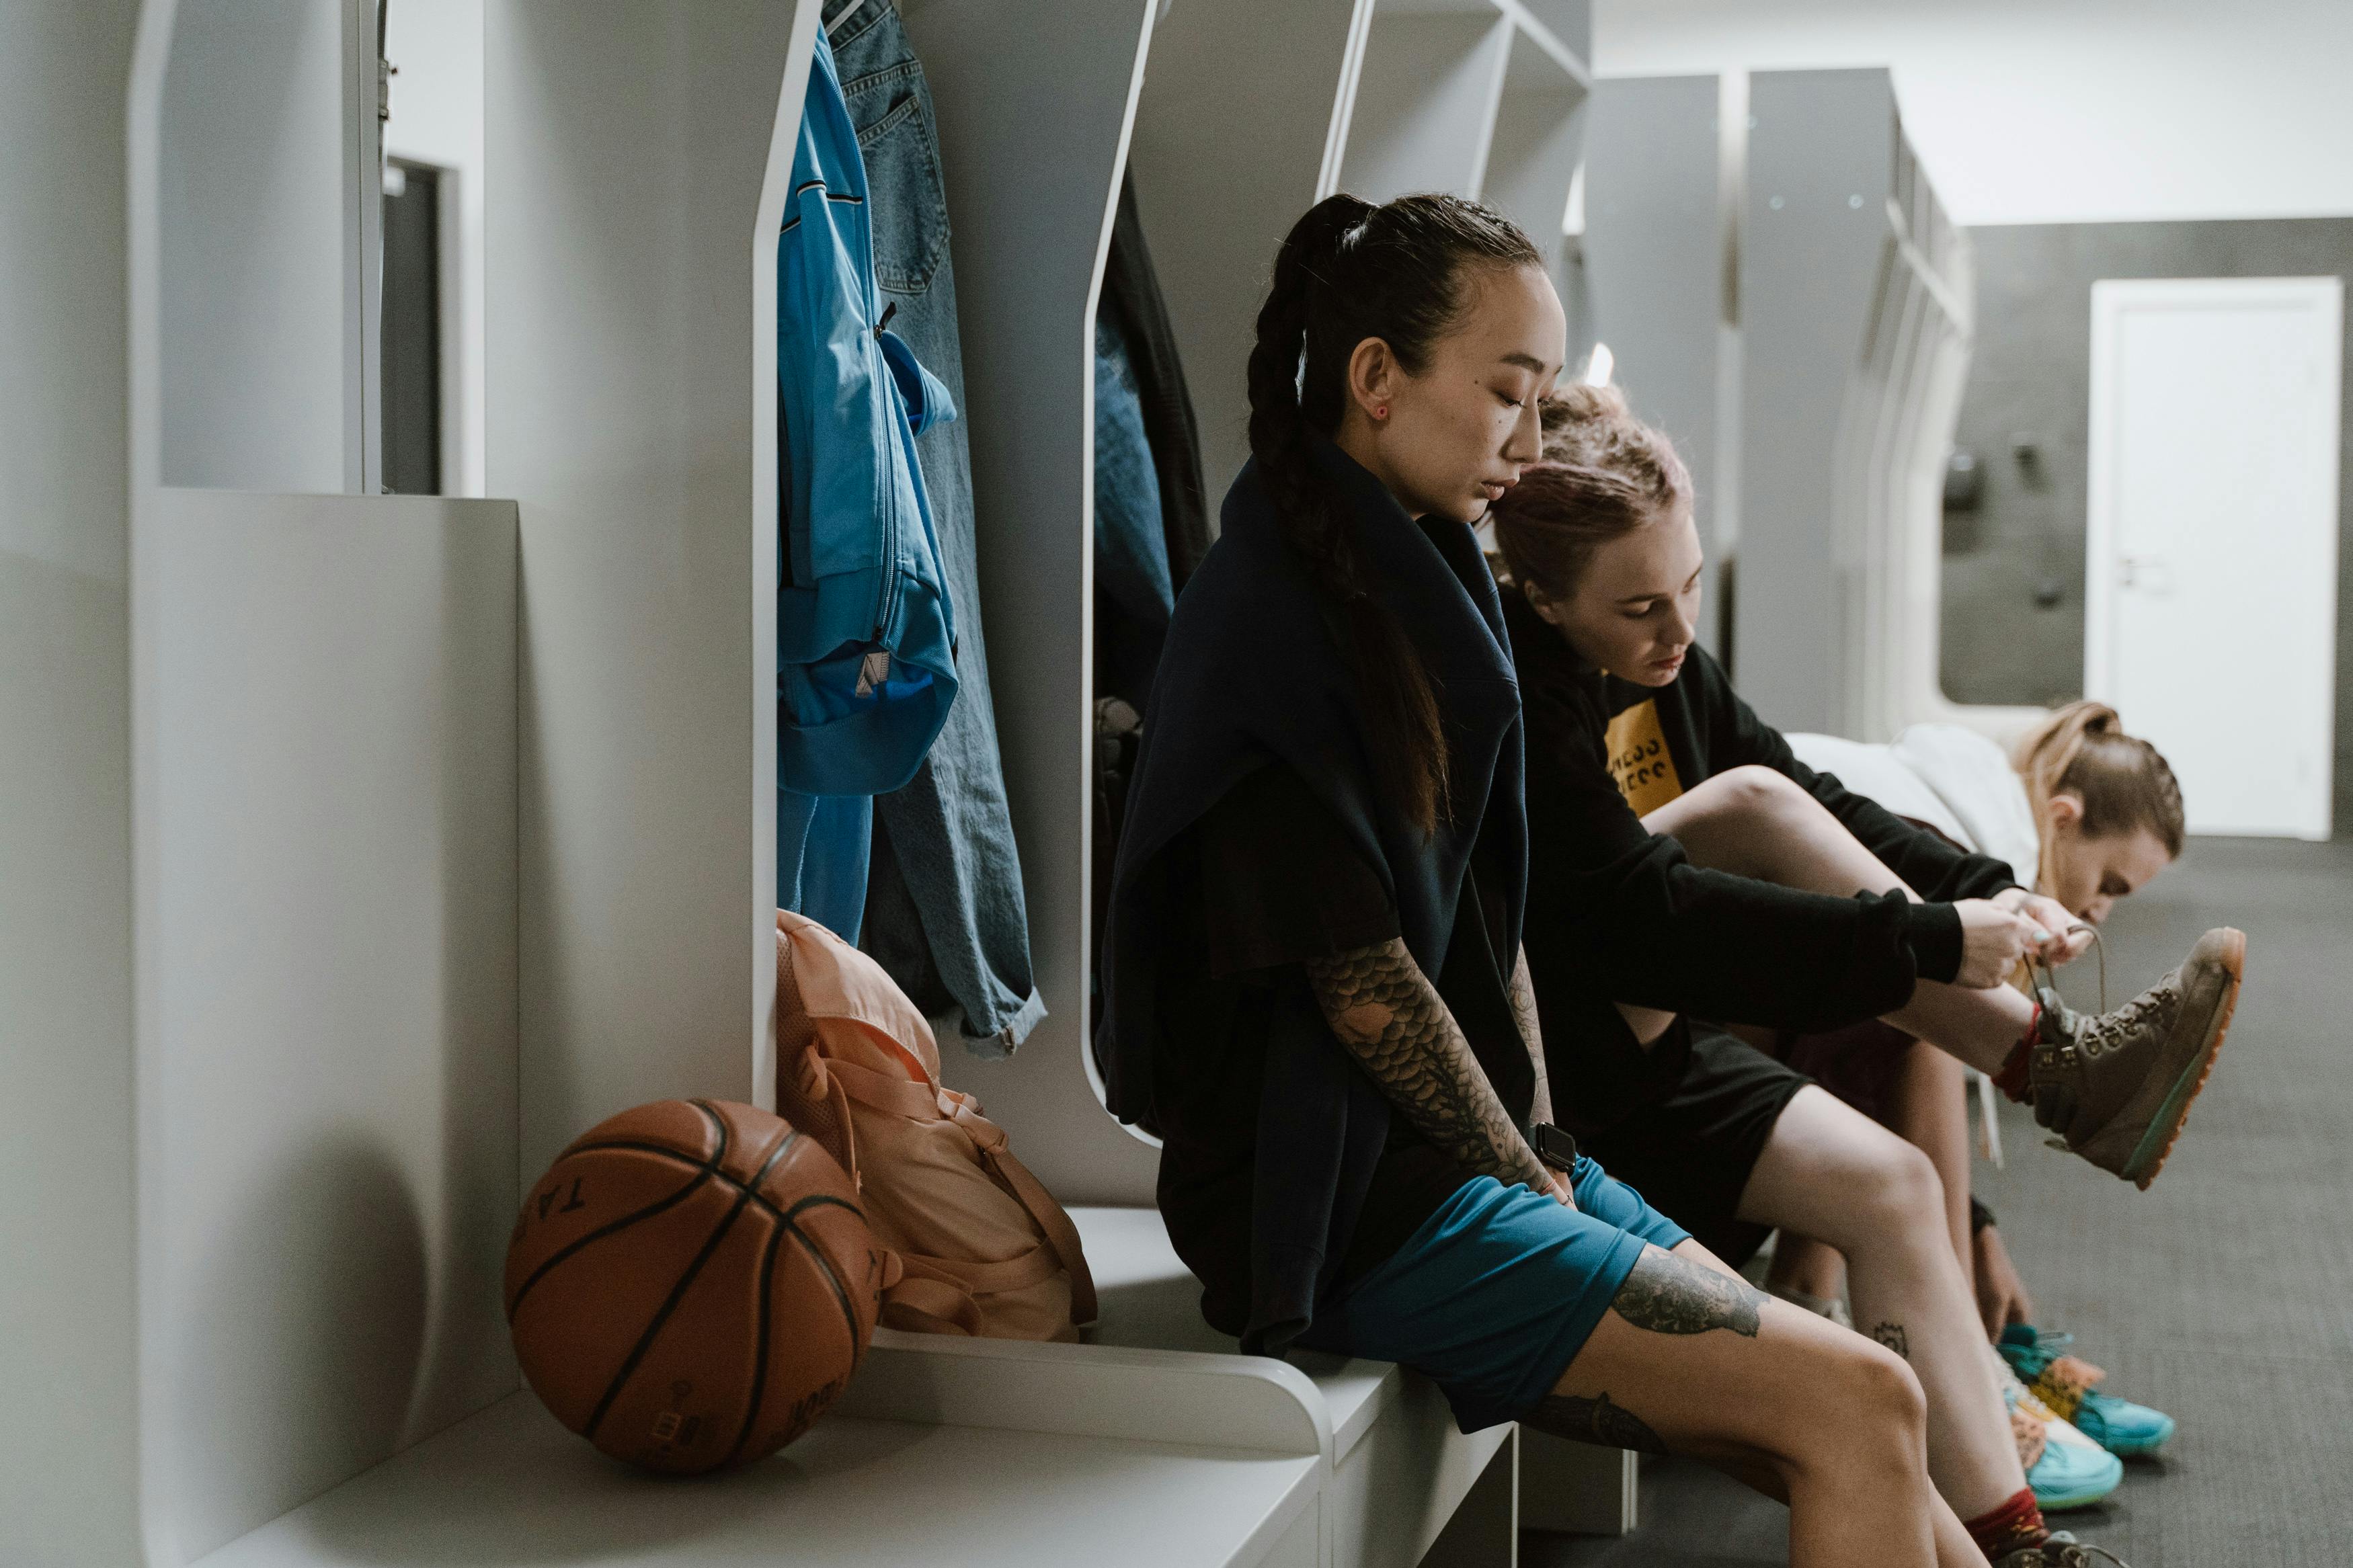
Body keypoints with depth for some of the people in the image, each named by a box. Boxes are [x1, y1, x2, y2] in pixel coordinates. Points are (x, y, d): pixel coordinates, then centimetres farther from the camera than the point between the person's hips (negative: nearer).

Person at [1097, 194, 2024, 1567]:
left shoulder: (1430, 590, 12)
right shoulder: (1270, 621, -16)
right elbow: (1359, 978, -17)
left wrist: (1546, 1147, 6)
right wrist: (1528, 1180, -6)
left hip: (1486, 1158, 9)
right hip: (1351, 1209, -9)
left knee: (1864, 1450, 2)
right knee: (1861, 1406, -12)